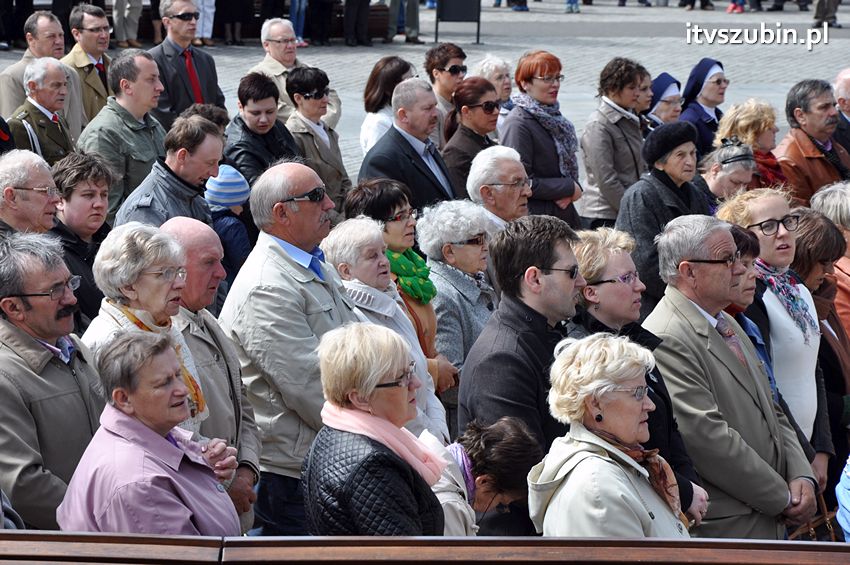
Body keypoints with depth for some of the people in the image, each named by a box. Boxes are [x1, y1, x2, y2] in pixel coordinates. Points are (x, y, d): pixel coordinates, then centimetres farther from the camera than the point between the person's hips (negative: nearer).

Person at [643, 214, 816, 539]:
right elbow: (708, 439, -21)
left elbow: (772, 412, 17)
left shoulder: (726, 324, 15)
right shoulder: (666, 341, -17)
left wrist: (801, 476, 0)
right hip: (724, 526, -9)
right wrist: (785, 498, -13)